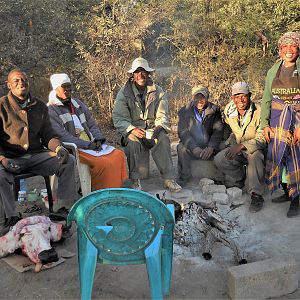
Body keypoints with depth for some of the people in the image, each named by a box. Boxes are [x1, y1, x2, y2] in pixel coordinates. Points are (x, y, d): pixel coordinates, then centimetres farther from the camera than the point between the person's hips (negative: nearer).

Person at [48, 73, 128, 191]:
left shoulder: (78, 104, 20)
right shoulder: (51, 109, -4)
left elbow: (92, 125, 21)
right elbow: (61, 136, -14)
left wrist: (98, 139, -1)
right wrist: (87, 145, -17)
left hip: (92, 144, 7)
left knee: (118, 154, -10)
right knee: (103, 162, -27)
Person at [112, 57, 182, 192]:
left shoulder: (157, 91, 5)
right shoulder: (124, 93, 0)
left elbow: (163, 115, 0)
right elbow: (118, 118, -9)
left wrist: (159, 127, -24)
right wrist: (132, 130, -28)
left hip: (152, 129, 2)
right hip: (132, 131, -1)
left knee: (163, 139, -30)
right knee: (133, 141, -34)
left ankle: (169, 178, -25)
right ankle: (135, 180, -22)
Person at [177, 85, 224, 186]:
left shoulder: (214, 111, 6)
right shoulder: (184, 111, 4)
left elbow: (218, 131, -5)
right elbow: (183, 132, -8)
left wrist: (211, 147, -24)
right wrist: (194, 148, -24)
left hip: (209, 148, 1)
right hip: (191, 148, -1)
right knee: (182, 148, -30)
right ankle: (183, 179, -17)